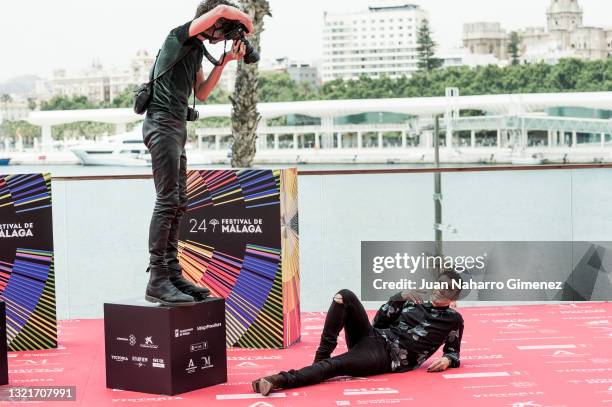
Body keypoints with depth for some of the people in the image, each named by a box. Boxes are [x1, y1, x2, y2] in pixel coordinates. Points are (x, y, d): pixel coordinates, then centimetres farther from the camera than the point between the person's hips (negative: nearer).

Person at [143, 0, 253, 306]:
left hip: (176, 127, 10)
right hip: (162, 123, -10)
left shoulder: (197, 49, 20)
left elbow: (201, 94, 22)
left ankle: (172, 274, 11)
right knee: (168, 201, -14)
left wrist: (224, 62, 15)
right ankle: (157, 281, -16)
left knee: (178, 204, 7)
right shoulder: (182, 35, -7)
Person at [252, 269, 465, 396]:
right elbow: (379, 321, 16)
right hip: (373, 339, 6)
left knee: (335, 365, -34)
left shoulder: (453, 319, 11)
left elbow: (453, 352, 16)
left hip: (386, 357, -6)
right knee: (345, 296, -16)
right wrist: (400, 297, 6)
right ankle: (321, 356, -17)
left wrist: (447, 360, -8)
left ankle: (280, 381, -50)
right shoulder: (415, 303, 22)